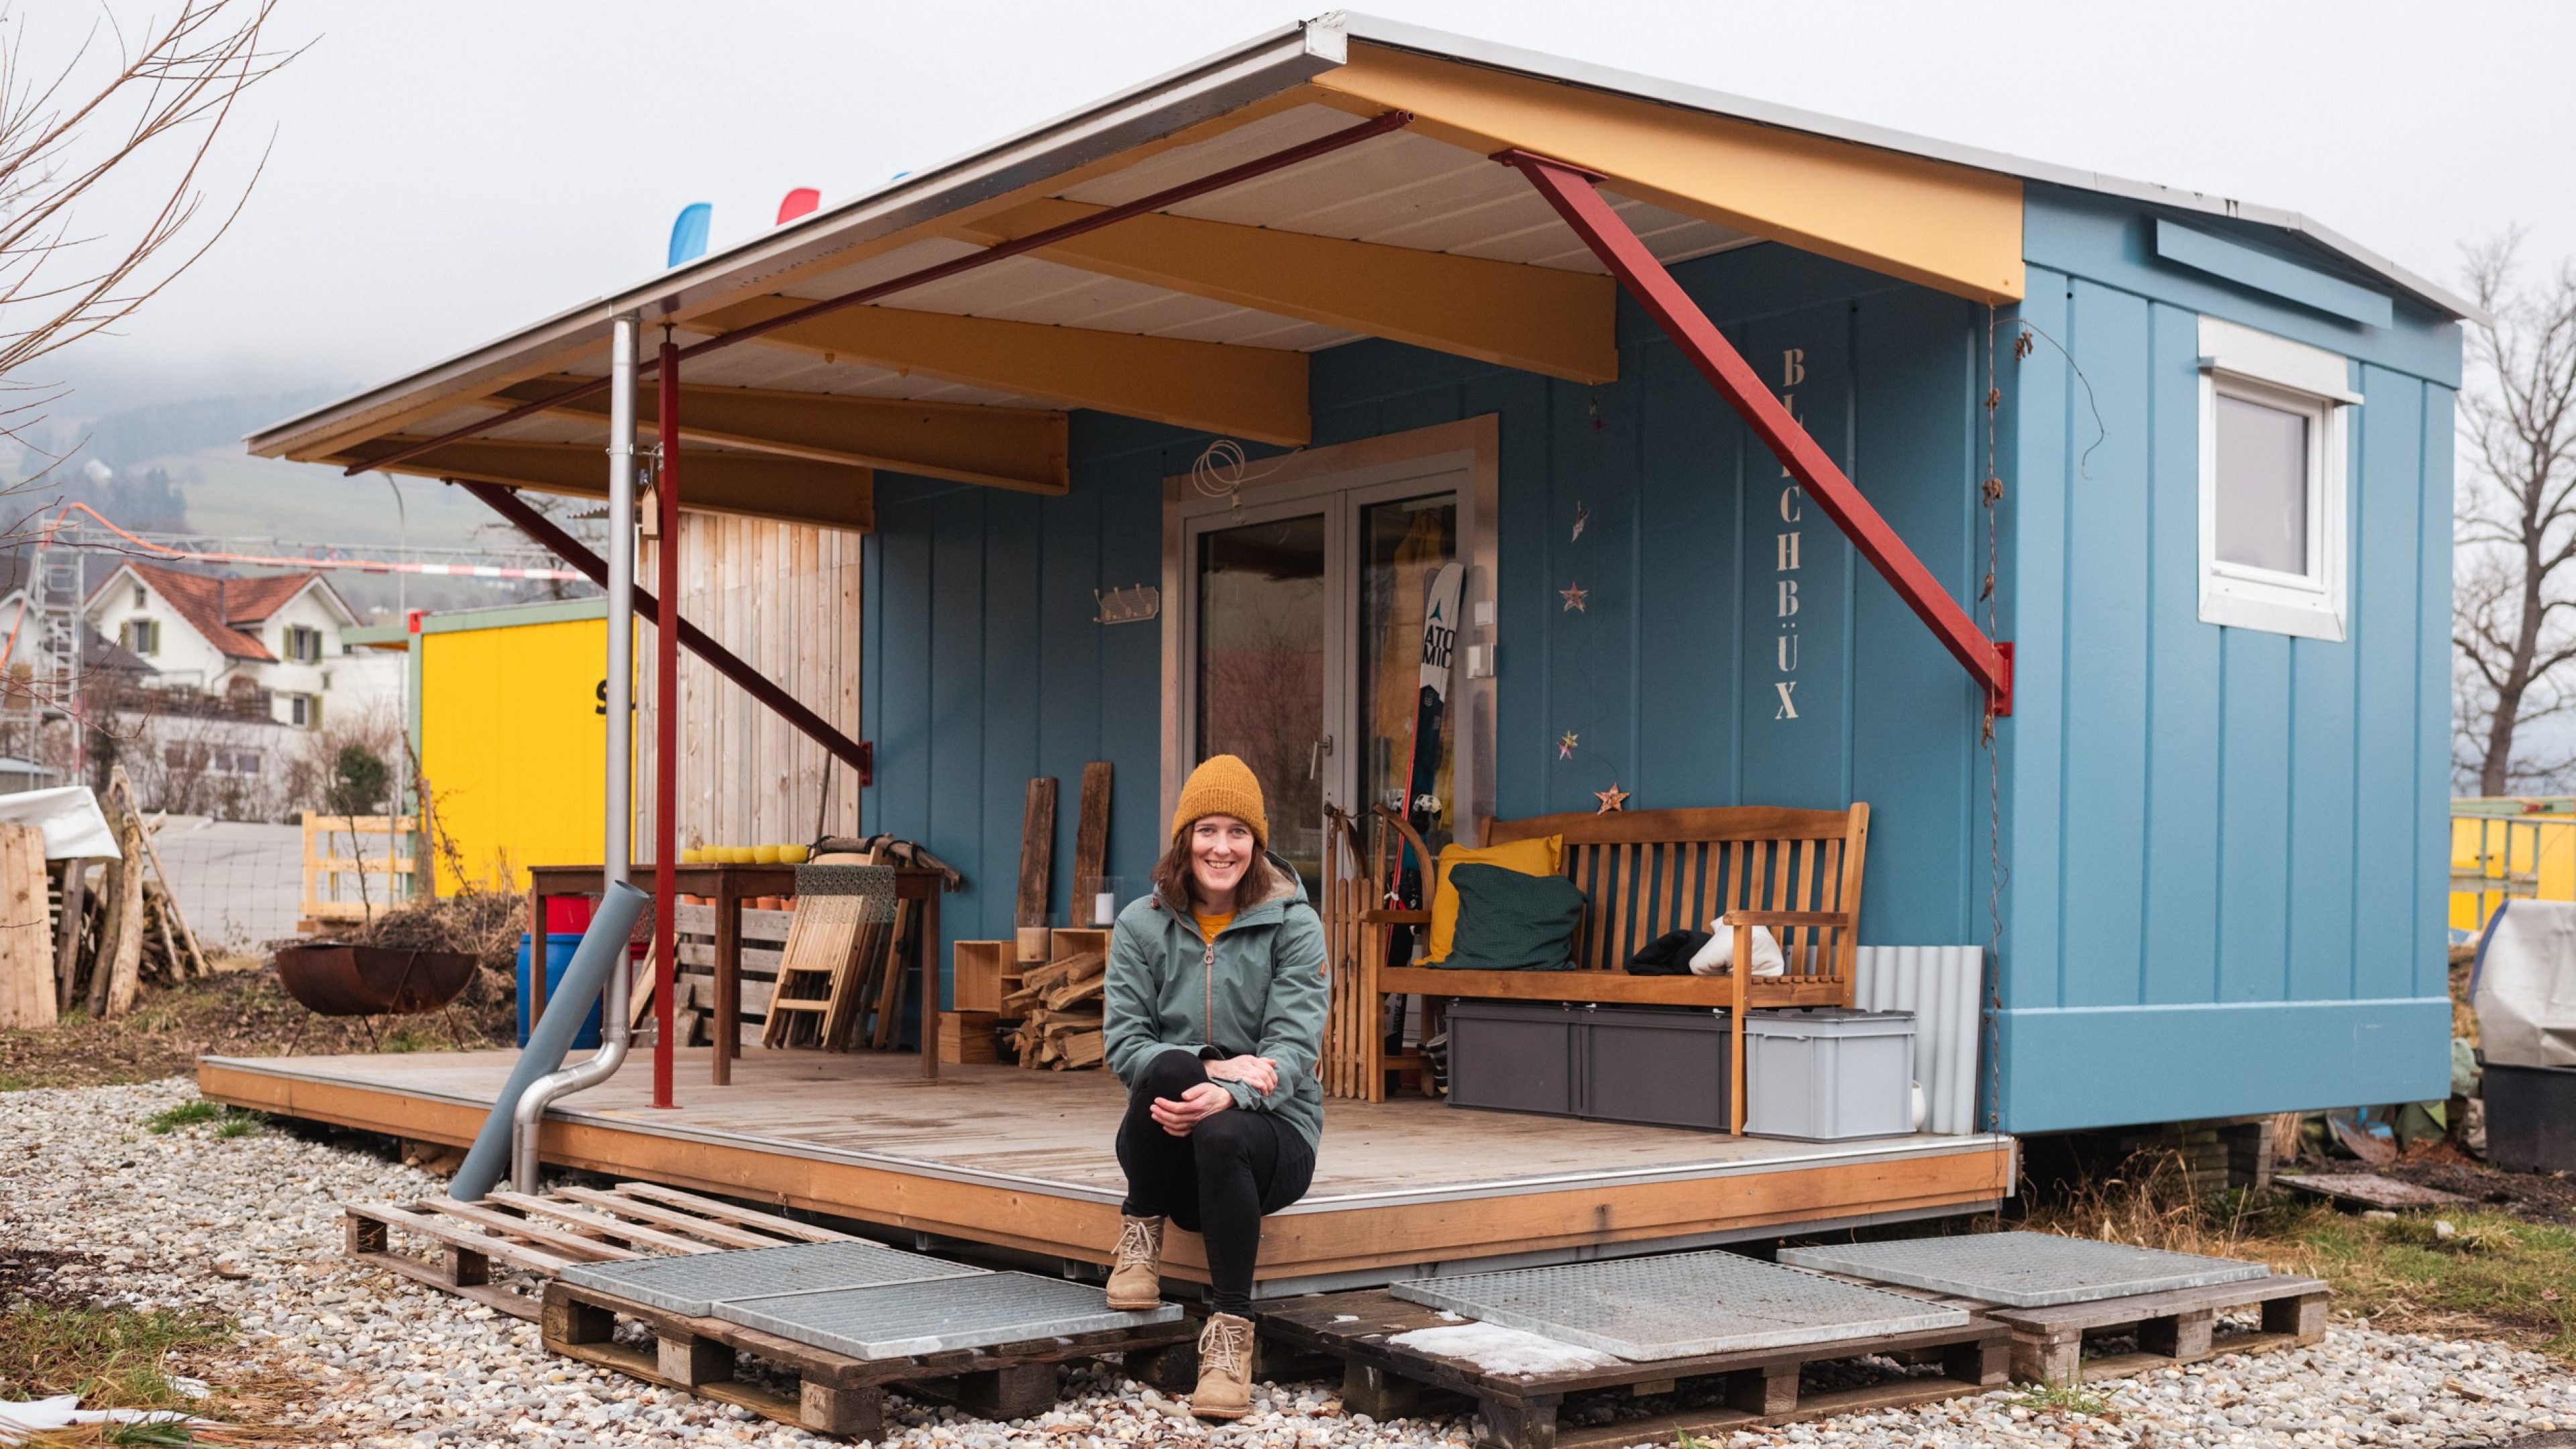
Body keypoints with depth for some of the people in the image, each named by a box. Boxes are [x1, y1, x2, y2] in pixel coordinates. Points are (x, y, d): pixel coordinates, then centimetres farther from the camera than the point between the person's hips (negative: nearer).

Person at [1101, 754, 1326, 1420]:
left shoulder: (1293, 923, -3)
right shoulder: (1141, 924, 2)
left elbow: (1295, 1047, -13)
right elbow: (1123, 1041, -6)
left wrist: (1230, 1095, -34)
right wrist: (1211, 1065, -24)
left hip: (1271, 1127, -1)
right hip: (1167, 1138, 1)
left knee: (1221, 1134, -38)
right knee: (1169, 1069, -34)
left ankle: (1231, 1331, -23)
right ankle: (1141, 1228, -8)